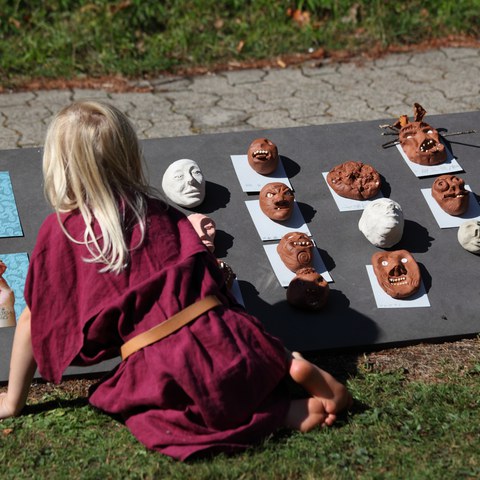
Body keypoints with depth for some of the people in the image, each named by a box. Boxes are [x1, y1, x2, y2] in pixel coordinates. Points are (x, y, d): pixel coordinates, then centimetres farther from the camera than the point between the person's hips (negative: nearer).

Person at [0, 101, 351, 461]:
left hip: (162, 368, -5)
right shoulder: (160, 212, 13)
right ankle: (295, 365, 1)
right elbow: (208, 273, 15)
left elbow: (33, 321, 6)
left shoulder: (59, 233, 2)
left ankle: (289, 413, -3)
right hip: (218, 335, 6)